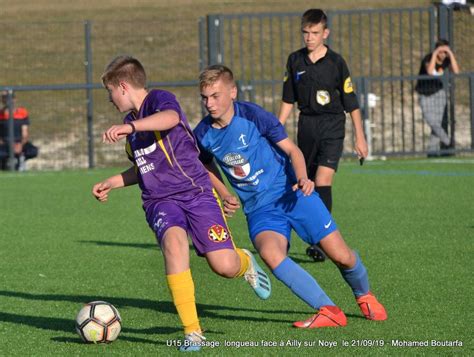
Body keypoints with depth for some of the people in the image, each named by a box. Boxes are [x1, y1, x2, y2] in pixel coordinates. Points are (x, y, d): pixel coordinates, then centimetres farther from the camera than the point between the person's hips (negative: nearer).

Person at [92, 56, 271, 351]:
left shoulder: (158, 99, -7)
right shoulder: (132, 121, 19)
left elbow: (171, 117, -34)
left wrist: (129, 127, -48)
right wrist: (112, 183, 25)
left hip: (195, 192, -5)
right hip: (160, 201, 5)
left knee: (225, 267, -16)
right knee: (174, 241, -30)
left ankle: (245, 262, 26)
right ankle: (192, 330, -29)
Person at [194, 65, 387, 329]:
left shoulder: (253, 116, -14)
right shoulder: (203, 135, -5)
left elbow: (291, 149, -7)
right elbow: (208, 167, 18)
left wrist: (302, 179, -25)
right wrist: (224, 195, 2)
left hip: (292, 194, -2)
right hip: (259, 208, 2)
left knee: (342, 256, -5)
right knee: (269, 253, -31)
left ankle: (364, 296, 30)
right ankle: (328, 311, -25)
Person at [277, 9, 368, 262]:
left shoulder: (336, 62, -6)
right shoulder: (295, 61, 5)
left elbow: (351, 102, 0)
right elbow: (288, 100, 14)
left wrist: (360, 138, 0)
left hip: (332, 128, -4)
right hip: (307, 125, 4)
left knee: (322, 181, -17)